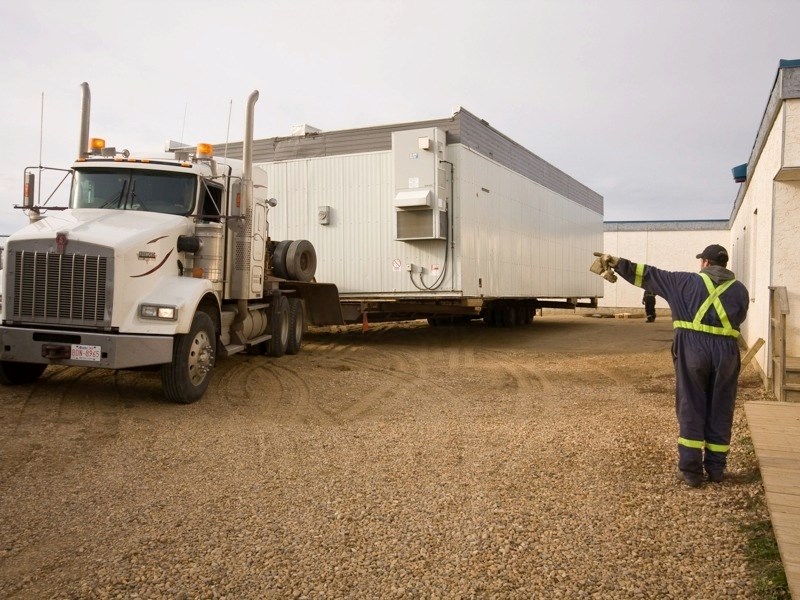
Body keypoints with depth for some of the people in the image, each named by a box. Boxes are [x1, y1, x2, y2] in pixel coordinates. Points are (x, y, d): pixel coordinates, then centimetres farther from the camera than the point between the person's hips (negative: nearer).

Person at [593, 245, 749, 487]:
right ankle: (715, 468, 18)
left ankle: (690, 470, 6)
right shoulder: (740, 290, 10)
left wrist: (616, 263, 9)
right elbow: (738, 319, 20)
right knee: (719, 412, 11)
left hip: (693, 348, -2)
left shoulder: (688, 282, 4)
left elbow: (649, 275, 4)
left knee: (691, 409, 4)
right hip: (726, 352, 2)